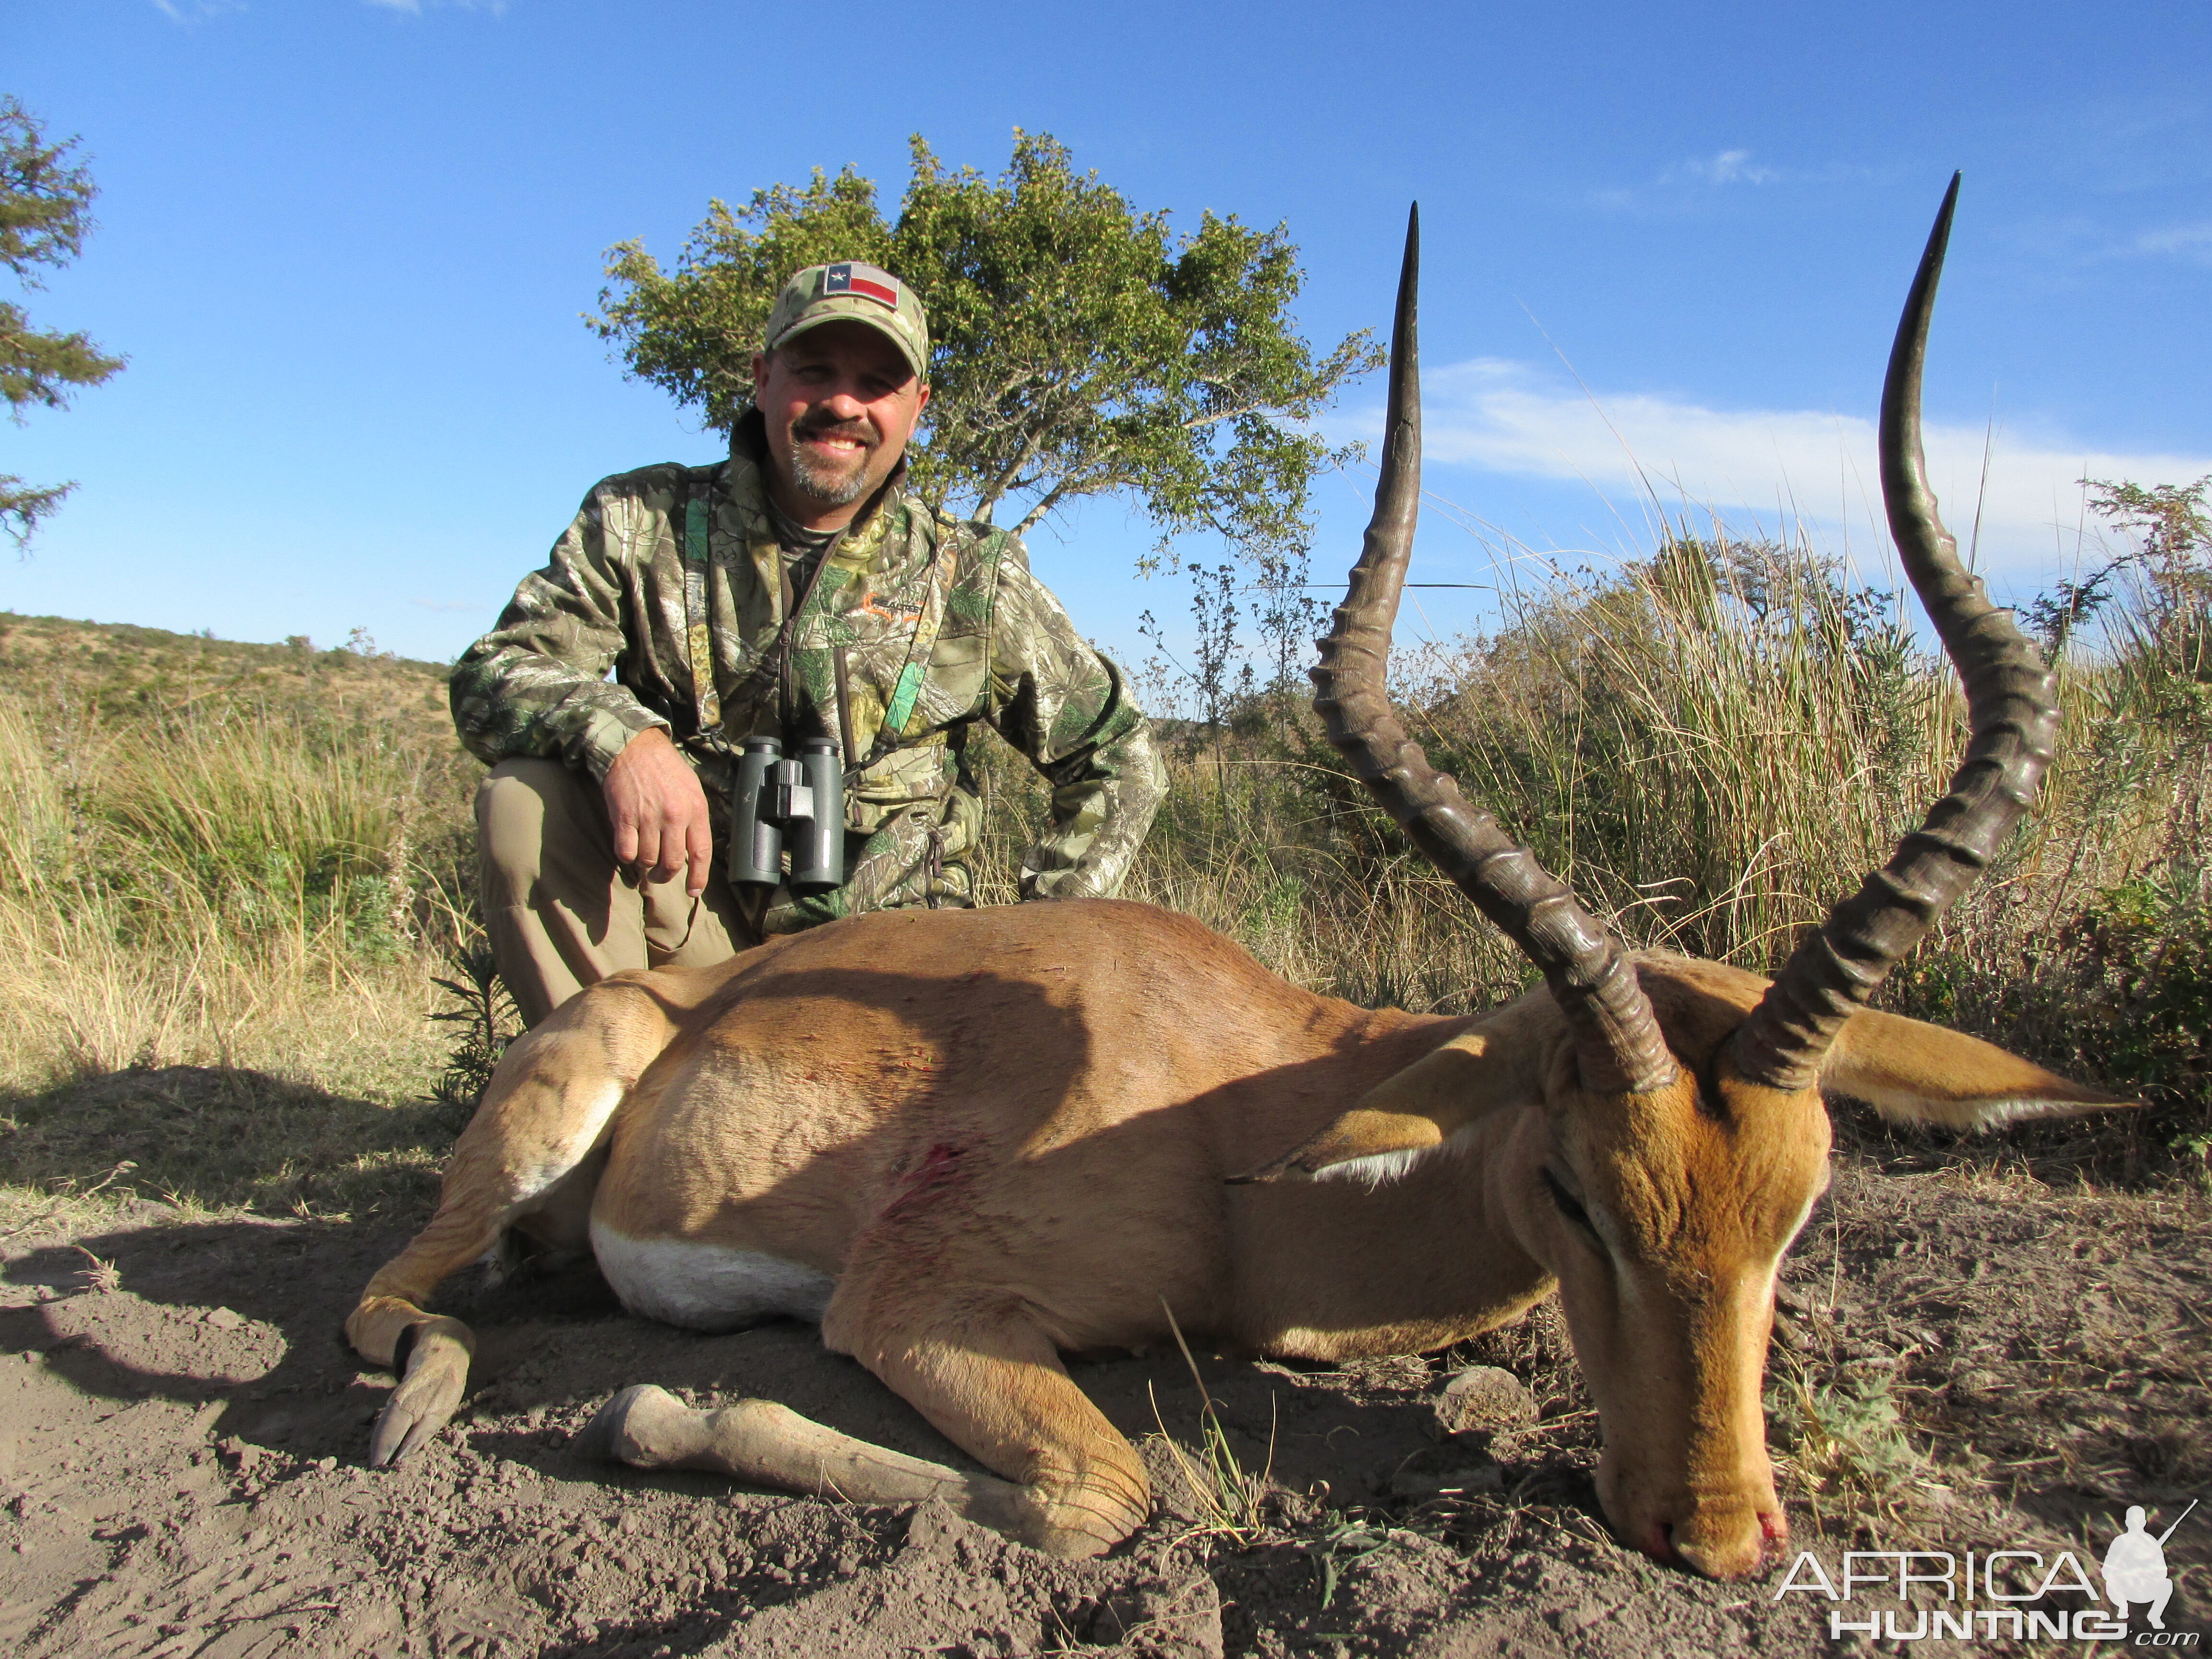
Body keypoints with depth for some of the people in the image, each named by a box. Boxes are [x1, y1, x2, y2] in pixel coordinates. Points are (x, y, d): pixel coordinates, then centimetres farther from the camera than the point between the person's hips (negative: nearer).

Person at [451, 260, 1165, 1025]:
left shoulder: (971, 577, 1)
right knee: (526, 797, -24)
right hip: (693, 922, 0)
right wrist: (618, 732, -31)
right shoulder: (641, 523, 1)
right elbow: (491, 675, -8)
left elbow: (1119, 760, 6)